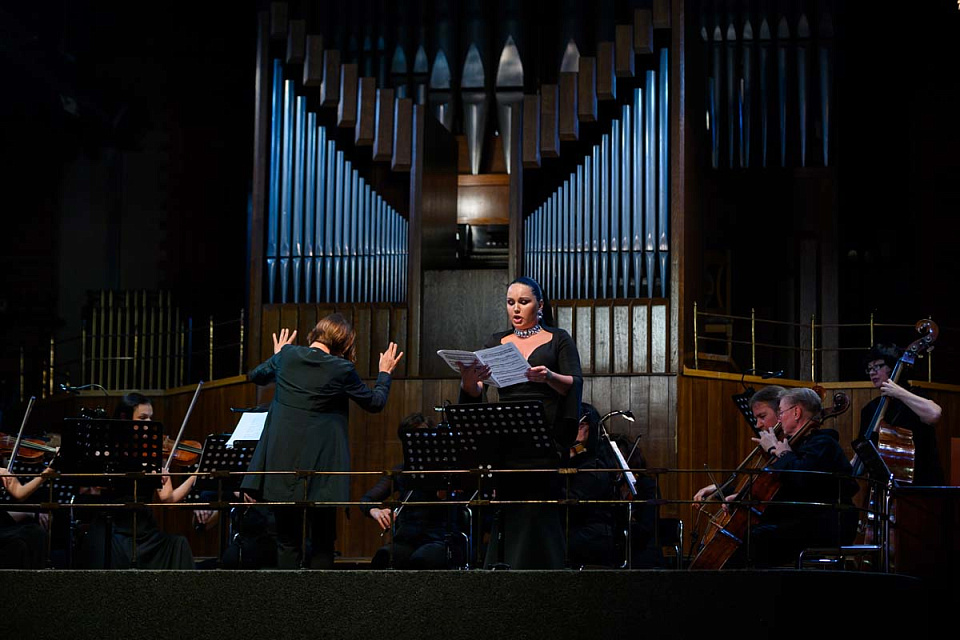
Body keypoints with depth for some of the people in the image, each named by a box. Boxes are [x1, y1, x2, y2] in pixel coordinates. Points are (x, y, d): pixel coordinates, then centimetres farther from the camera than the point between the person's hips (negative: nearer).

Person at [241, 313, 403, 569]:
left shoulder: (287, 355, 0)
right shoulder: (342, 369, -8)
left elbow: (256, 375, 21)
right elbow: (375, 403, 7)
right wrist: (385, 373, 24)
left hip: (282, 462, 3)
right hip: (319, 465, -3)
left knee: (287, 541, 11)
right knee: (323, 542, 11)